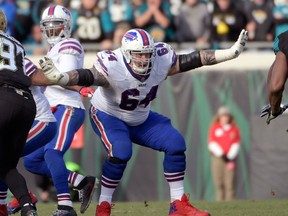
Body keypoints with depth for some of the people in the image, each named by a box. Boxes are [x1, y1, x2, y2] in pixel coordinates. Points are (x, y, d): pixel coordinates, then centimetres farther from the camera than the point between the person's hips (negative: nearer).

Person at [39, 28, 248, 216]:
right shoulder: (112, 67, -36)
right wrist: (59, 77, -73)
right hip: (108, 116, -6)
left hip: (141, 119, 6)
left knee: (175, 143, -9)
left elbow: (192, 60, -12)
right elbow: (87, 76, -52)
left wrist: (231, 52, -13)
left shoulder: (161, 61, -21)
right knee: (121, 151, -32)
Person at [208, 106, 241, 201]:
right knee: (218, 182, -3)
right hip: (217, 157, 0)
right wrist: (220, 154, -12)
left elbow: (236, 144, 5)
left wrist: (231, 156, -7)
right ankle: (220, 202, -1)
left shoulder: (234, 129, 9)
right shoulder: (214, 128, 6)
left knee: (229, 182, -7)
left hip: (230, 158, 0)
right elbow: (212, 143, 1)